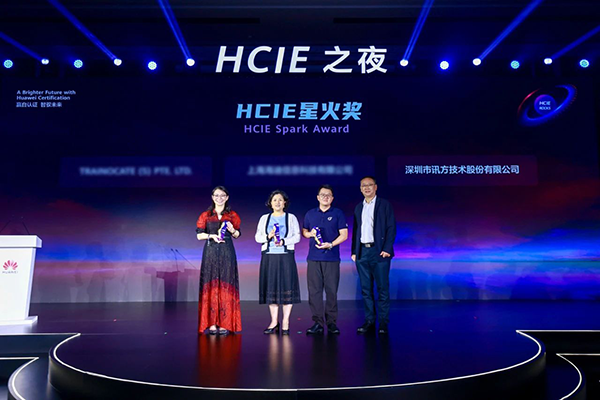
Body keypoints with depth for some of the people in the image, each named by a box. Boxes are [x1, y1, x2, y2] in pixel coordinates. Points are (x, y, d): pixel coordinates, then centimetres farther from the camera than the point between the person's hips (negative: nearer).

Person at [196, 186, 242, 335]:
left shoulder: (232, 215, 8)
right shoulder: (205, 215, 7)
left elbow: (238, 235, 8)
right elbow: (199, 235, 3)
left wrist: (232, 230, -13)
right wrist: (211, 235, -14)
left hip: (227, 252, 0)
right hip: (210, 252, 0)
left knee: (226, 285, -3)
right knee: (211, 285, -3)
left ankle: (225, 323, 0)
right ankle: (212, 323, 1)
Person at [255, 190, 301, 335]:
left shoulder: (291, 218, 8)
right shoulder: (264, 218, 14)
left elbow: (297, 236, 1)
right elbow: (257, 237, 8)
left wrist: (284, 241, -14)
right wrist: (268, 237, -11)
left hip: (286, 256, -2)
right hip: (269, 256, 2)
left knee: (287, 286, -5)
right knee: (271, 288, 2)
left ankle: (285, 321, 2)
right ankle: (274, 321, 9)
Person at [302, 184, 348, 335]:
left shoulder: (338, 213, 4)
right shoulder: (310, 214, 13)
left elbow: (344, 235, 0)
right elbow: (303, 232, 20)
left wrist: (330, 244, -14)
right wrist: (310, 234, -3)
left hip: (332, 258, -2)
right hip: (314, 258, 2)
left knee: (332, 290, 0)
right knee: (314, 290, 1)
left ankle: (331, 322, 10)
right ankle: (318, 322, 8)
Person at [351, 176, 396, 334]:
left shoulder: (384, 204, 2)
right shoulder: (359, 207, 17)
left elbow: (391, 228, -4)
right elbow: (355, 231, 16)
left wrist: (387, 249, -13)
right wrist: (354, 251, 9)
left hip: (379, 251, -5)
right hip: (362, 252, 5)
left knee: (382, 288, -1)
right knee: (366, 289, 8)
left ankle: (383, 322, 8)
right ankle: (369, 321, 16)